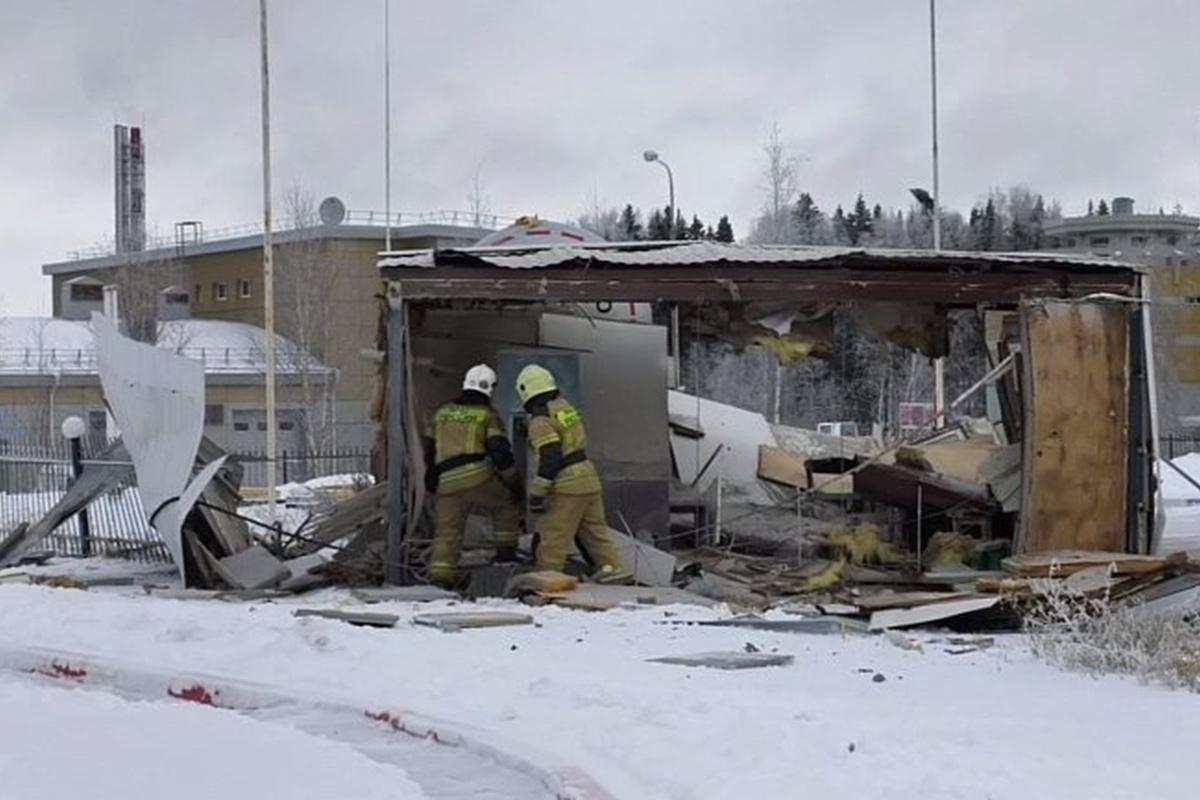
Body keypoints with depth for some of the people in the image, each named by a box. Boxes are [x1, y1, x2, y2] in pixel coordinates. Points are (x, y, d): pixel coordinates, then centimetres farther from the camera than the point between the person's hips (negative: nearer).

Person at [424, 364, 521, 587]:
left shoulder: (442, 413, 21)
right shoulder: (488, 415, 6)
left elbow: (429, 449, 27)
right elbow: (500, 452, -3)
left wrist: (431, 477, 39)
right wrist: (512, 481, 6)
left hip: (448, 483, 4)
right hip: (479, 477, -4)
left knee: (447, 530, 3)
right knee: (507, 507, 19)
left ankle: (440, 575, -7)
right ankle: (506, 551, 16)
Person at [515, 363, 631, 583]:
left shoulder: (540, 419, -14)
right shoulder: (565, 407, 13)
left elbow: (549, 458, -22)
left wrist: (536, 493, -19)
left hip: (566, 485, -9)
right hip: (588, 476, 9)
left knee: (553, 537, -2)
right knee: (594, 529, 14)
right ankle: (612, 567, 12)